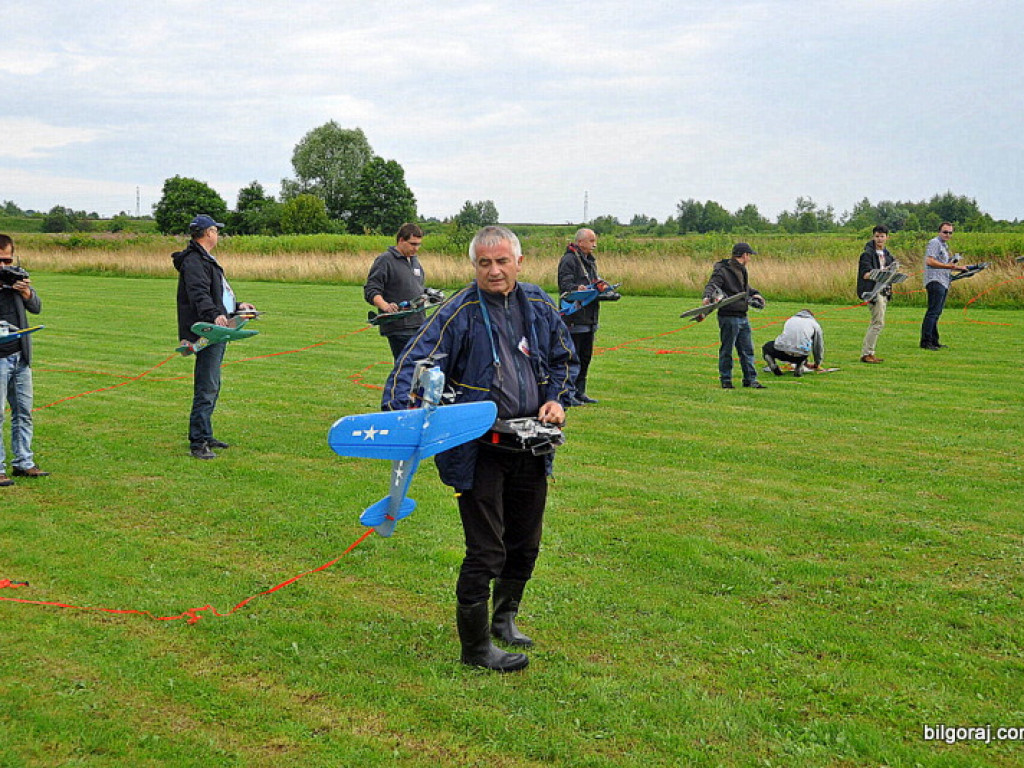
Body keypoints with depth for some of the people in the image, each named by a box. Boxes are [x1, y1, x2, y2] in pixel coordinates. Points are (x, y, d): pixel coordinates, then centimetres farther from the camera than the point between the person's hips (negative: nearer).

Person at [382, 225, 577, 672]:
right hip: (480, 450, -6)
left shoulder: (540, 307, 6)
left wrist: (557, 400, 4)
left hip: (531, 446, 6)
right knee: (486, 552, -3)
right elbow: (415, 362, -17)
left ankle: (505, 617, 43)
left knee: (525, 544, 20)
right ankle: (475, 648, 13)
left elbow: (564, 359, 21)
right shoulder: (460, 312, -10)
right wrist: (398, 410, -34)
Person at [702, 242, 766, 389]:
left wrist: (755, 293, 22)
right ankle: (726, 380, 10)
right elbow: (712, 284, -22)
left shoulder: (741, 270, 19)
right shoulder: (722, 271, -10)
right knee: (727, 350, 1)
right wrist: (708, 296, -40)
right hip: (728, 317, -9)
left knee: (747, 350, 10)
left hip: (743, 317, 9)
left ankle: (750, 379, 17)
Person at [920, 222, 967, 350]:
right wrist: (948, 266, -20)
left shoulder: (945, 245, 24)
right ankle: (925, 341, -15)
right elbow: (929, 261, -19)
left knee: (937, 313, 11)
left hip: (943, 283, 10)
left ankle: (934, 341, 14)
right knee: (933, 312, -14)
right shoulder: (934, 243, -6)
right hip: (935, 281, -10)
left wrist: (958, 268, 24)